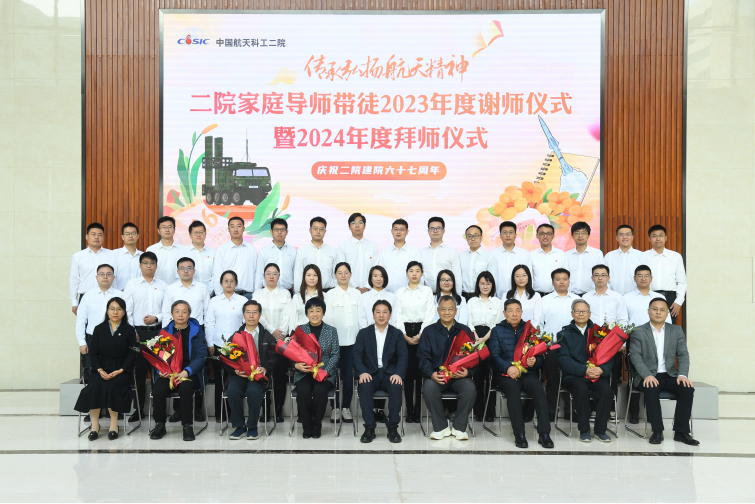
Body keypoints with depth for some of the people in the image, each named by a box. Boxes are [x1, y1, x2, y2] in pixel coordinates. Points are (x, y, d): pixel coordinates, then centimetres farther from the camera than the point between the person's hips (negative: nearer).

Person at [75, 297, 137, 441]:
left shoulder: (129, 330, 8)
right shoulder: (99, 329, 14)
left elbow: (132, 354, 1)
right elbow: (93, 353, 7)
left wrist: (120, 371, -14)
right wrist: (100, 370, -10)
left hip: (121, 370, -2)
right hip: (102, 369, 2)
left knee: (113, 386, -31)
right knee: (93, 388, -27)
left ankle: (114, 422, -19)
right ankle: (94, 424, -17)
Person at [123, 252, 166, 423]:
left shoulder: (163, 286, 10)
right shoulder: (132, 285, 7)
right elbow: (126, 310, 2)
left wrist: (156, 318, -10)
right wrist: (131, 331, -6)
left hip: (158, 331, 1)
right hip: (138, 332, -1)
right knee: (139, 370, 1)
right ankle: (138, 408, 10)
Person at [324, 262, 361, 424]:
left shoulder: (357, 294, 11)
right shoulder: (330, 295, 5)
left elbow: (361, 316, 10)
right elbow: (327, 318, 1)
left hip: (352, 340, 2)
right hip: (335, 341, -1)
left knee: (349, 374, 2)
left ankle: (346, 407, 11)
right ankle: (335, 408, 10)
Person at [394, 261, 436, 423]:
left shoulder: (427, 291, 6)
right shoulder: (400, 292, 10)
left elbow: (430, 315, -1)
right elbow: (398, 316, 5)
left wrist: (419, 335, -10)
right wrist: (405, 336, -6)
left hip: (422, 332, -1)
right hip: (404, 333, 1)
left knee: (420, 370, -4)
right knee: (408, 370, -1)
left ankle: (418, 410, 1)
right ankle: (409, 410, 3)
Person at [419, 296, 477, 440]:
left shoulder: (465, 330, 15)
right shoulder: (429, 331, 12)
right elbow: (423, 357, 3)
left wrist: (468, 372, -13)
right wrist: (431, 374, -17)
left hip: (460, 375, 1)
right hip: (436, 375, 0)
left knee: (470, 388, -31)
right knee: (429, 387, -33)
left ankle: (459, 427, -12)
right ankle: (440, 427, -15)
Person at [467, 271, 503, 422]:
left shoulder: (498, 302, 10)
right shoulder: (472, 302, 14)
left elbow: (498, 323, 2)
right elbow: (469, 322, 6)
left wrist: (485, 338, -10)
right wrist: (477, 339, -8)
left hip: (492, 339, -1)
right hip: (475, 339, 1)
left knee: (490, 375, -5)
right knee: (477, 375, -3)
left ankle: (490, 412, -2)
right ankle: (478, 411, 1)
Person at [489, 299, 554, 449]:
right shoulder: (497, 330, 12)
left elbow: (540, 355, 11)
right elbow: (494, 355, 0)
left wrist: (535, 362, -14)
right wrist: (508, 367, -19)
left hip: (527, 372, 2)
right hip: (505, 374, -1)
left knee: (537, 387, -30)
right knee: (513, 387, -34)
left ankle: (544, 433, -31)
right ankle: (519, 434, -32)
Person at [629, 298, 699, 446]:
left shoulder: (676, 331, 11)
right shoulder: (638, 332, 3)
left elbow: (683, 355, 6)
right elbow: (635, 356, -6)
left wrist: (683, 375, -13)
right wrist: (647, 375, -23)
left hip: (670, 375, 3)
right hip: (648, 376, -3)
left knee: (687, 388, -26)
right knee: (651, 389, -35)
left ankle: (681, 432, -17)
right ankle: (657, 431, -24)